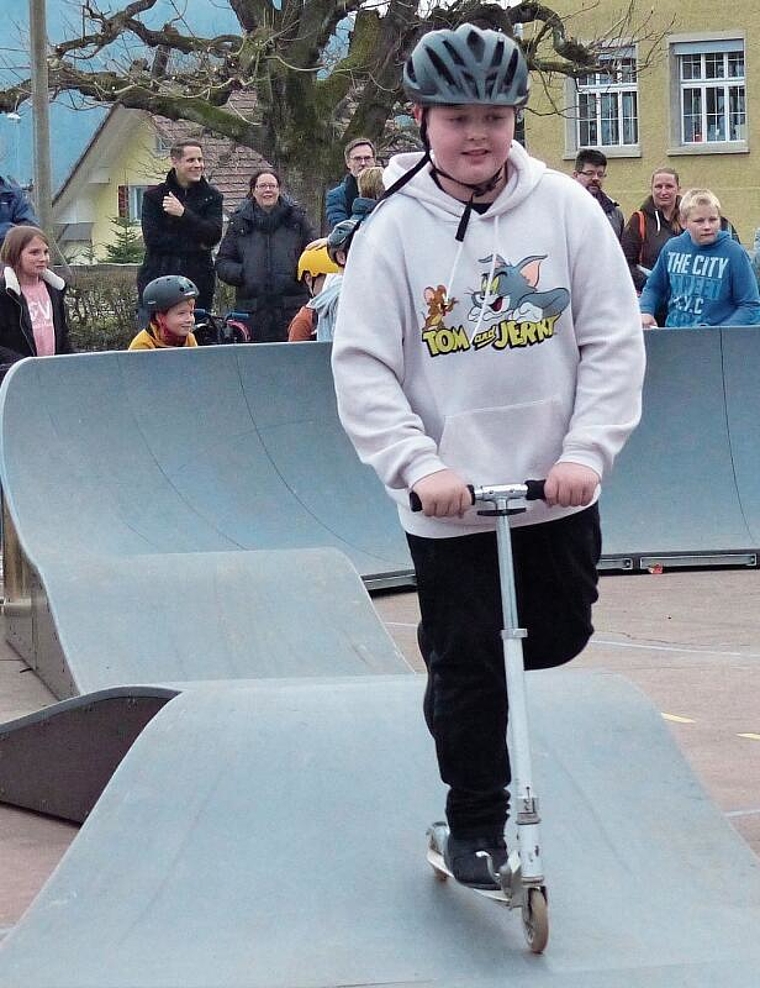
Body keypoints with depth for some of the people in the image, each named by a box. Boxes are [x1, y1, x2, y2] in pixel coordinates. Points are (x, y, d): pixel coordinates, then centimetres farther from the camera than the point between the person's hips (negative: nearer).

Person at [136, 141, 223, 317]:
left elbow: (214, 235, -6)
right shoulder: (153, 196, 6)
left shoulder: (211, 197, 10)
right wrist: (195, 245, -8)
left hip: (198, 283, 1)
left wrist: (184, 214, -18)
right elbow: (152, 238, -5)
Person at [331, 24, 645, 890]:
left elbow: (614, 340, -4)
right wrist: (420, 466, -21)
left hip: (556, 489, 2)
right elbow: (362, 367, -9)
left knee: (557, 637, 12)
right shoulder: (394, 229, -7)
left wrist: (587, 451, -15)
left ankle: (456, 686, 41)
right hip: (447, 501, -2)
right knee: (466, 667, 4)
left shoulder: (566, 208, -5)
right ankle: (475, 824, 21)